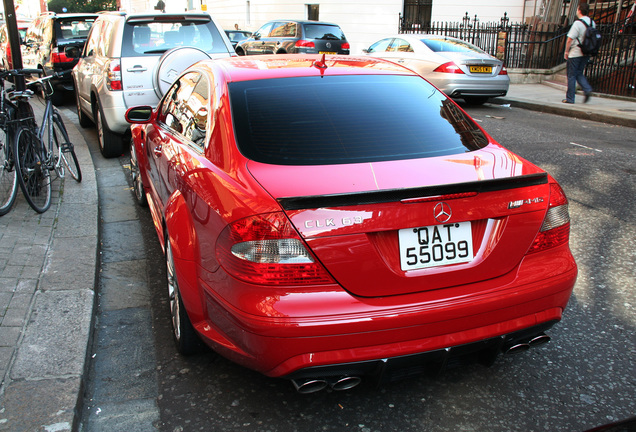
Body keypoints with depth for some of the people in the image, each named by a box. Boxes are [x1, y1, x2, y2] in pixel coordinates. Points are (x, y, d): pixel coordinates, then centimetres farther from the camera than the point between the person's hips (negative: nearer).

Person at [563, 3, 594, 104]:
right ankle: (587, 90, -2)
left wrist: (566, 51, -6)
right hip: (586, 54, 7)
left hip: (575, 53, -7)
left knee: (571, 76, 2)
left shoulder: (578, 23, -14)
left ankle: (570, 98, 5)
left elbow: (570, 39, -17)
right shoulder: (592, 23, 7)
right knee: (579, 73, 18)